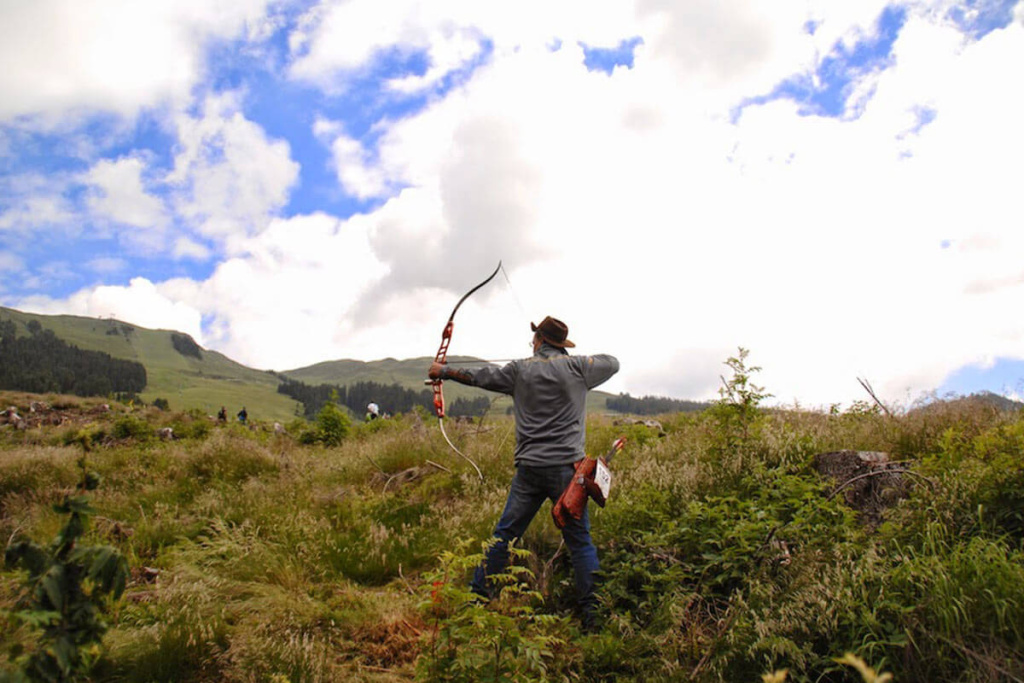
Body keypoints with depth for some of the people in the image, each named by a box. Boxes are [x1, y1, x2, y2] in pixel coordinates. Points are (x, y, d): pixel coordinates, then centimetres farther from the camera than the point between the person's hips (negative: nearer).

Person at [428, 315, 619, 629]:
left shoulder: (521, 370, 5)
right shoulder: (577, 366, 2)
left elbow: (478, 376, 14)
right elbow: (613, 363, 18)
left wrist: (443, 371, 28)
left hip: (530, 470, 2)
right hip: (566, 468, -1)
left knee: (504, 533, 12)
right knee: (580, 540, 4)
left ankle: (478, 596, 19)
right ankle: (592, 612, 4)